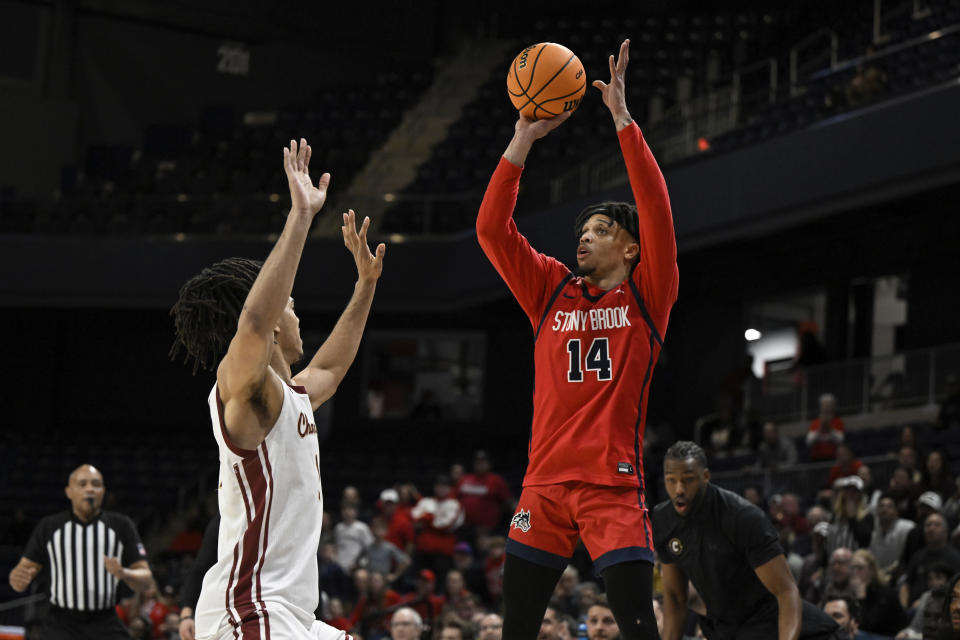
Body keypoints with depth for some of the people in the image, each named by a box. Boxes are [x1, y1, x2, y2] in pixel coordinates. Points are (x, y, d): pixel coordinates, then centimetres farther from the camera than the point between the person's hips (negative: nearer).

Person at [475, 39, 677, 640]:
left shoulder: (647, 297, 4)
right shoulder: (553, 291, 13)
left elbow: (657, 213, -9)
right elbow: (492, 230, 5)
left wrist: (622, 116, -12)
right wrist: (523, 140, -2)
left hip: (614, 483, -4)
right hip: (545, 483, 4)